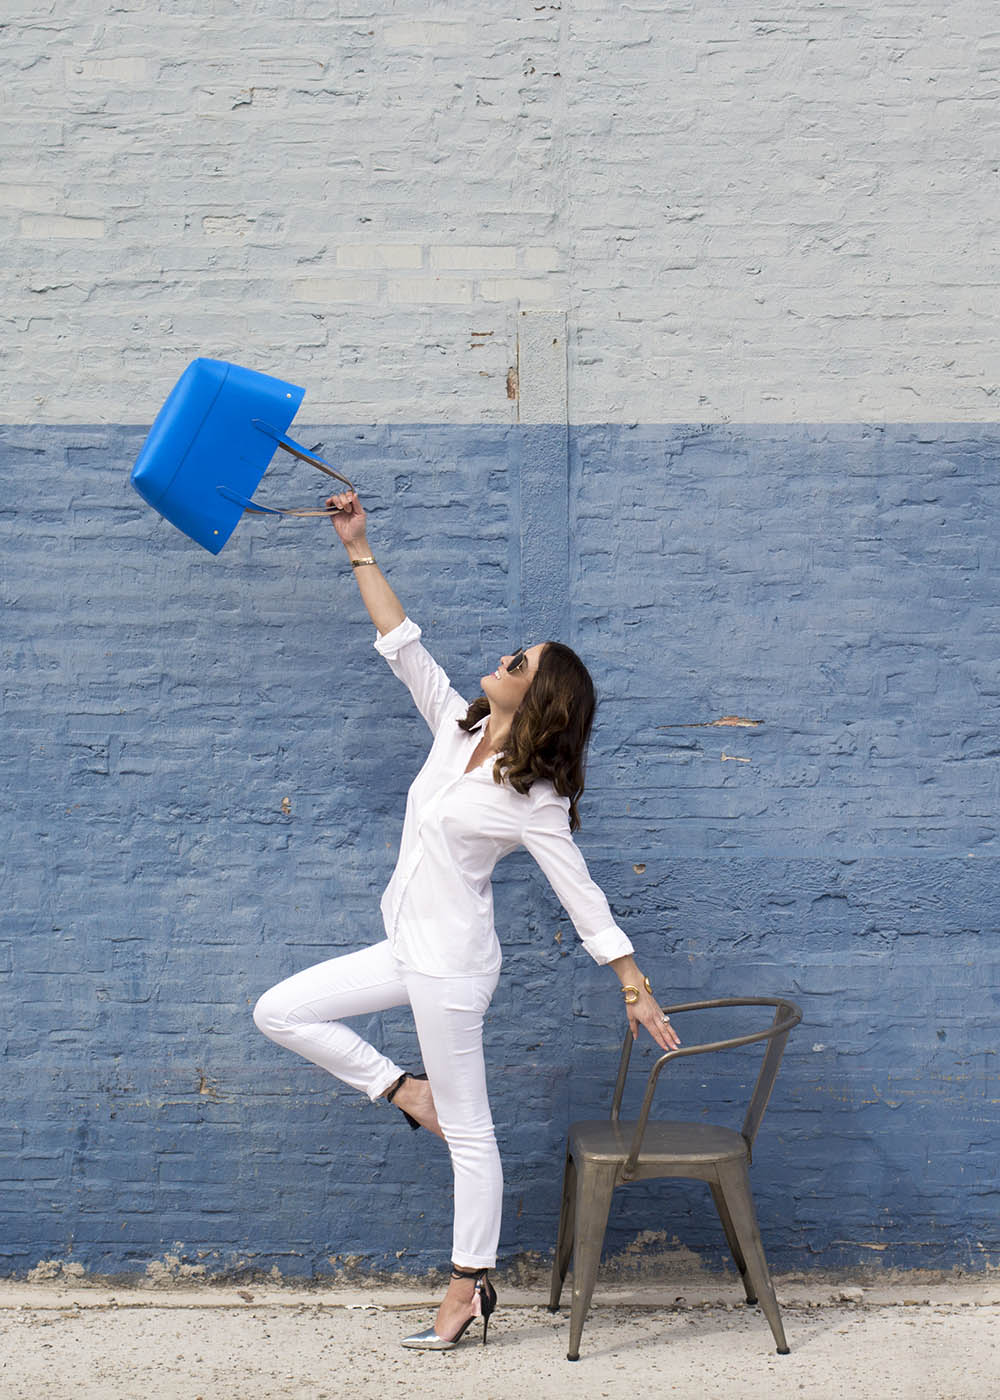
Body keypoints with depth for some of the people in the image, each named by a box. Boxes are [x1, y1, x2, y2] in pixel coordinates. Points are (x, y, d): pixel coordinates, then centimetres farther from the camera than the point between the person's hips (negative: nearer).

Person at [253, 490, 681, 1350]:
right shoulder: (457, 728, 3)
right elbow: (402, 643, 5)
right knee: (281, 1011, 9)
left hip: (452, 964, -8)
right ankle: (406, 1091, 16)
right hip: (407, 950, 8)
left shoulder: (535, 800, -16)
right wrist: (360, 551, 2)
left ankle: (470, 1288, 15)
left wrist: (637, 990, -12)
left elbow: (584, 899, -13)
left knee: (468, 1132, 3)